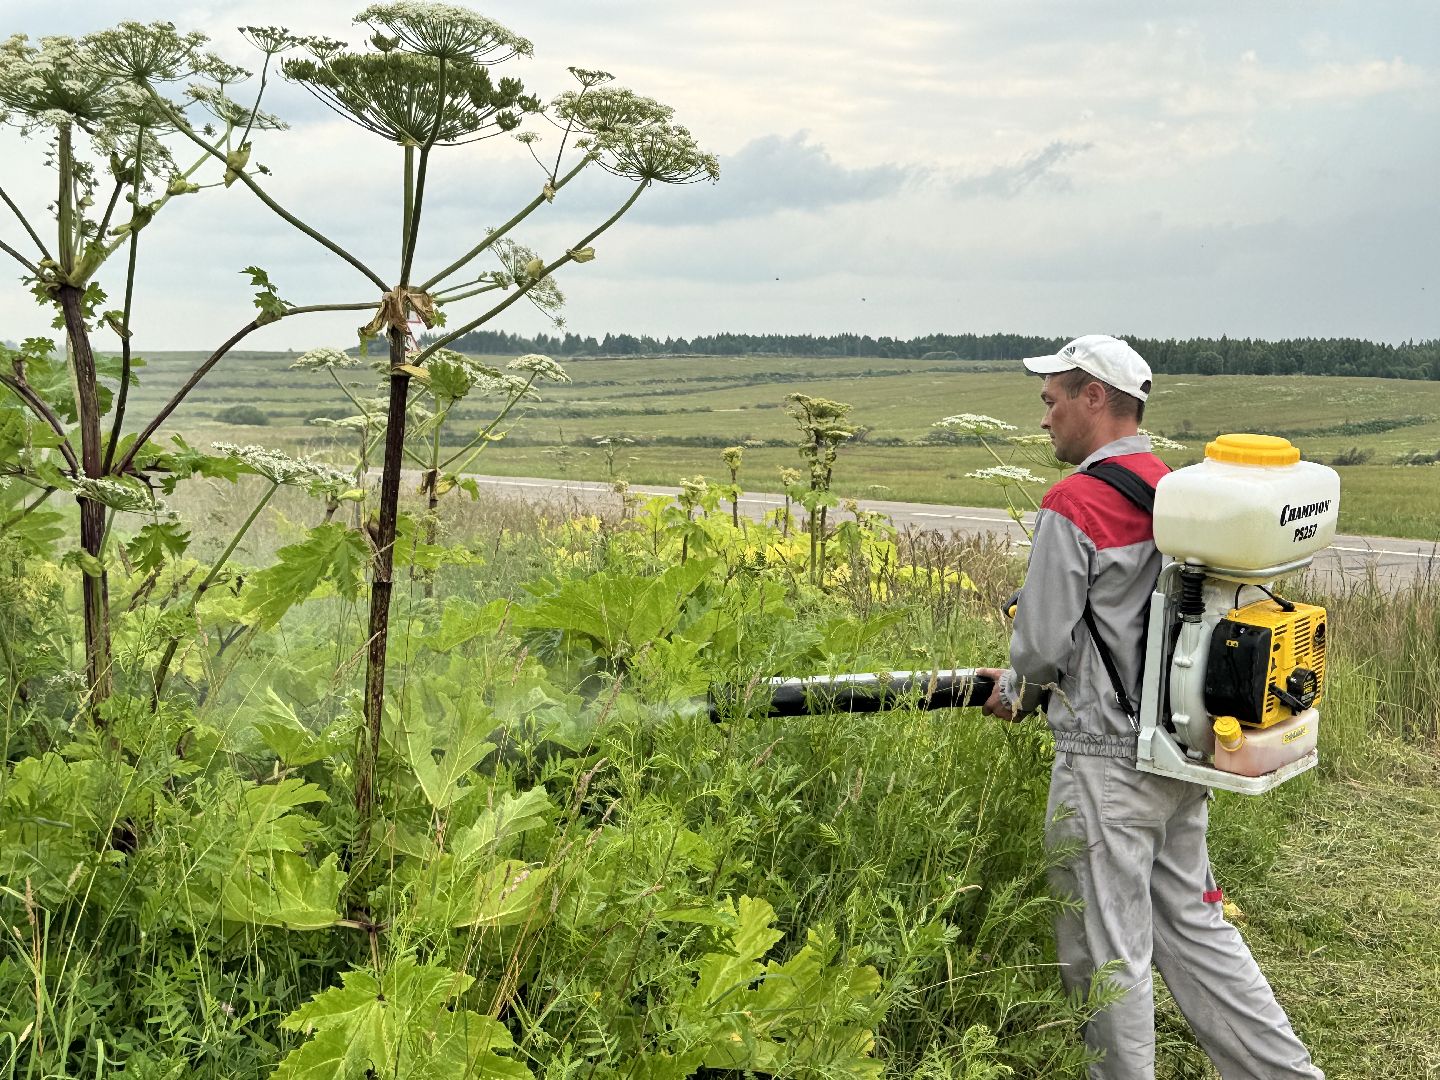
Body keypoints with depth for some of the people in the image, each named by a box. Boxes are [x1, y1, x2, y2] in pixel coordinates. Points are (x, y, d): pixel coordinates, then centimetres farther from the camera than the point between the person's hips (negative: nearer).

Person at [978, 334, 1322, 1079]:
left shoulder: (1074, 504, -17)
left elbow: (1043, 643, -16)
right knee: (1191, 923, 19)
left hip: (1106, 759, -8)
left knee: (1108, 950, 5)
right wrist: (1038, 683, 21)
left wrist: (1015, 692, 6)